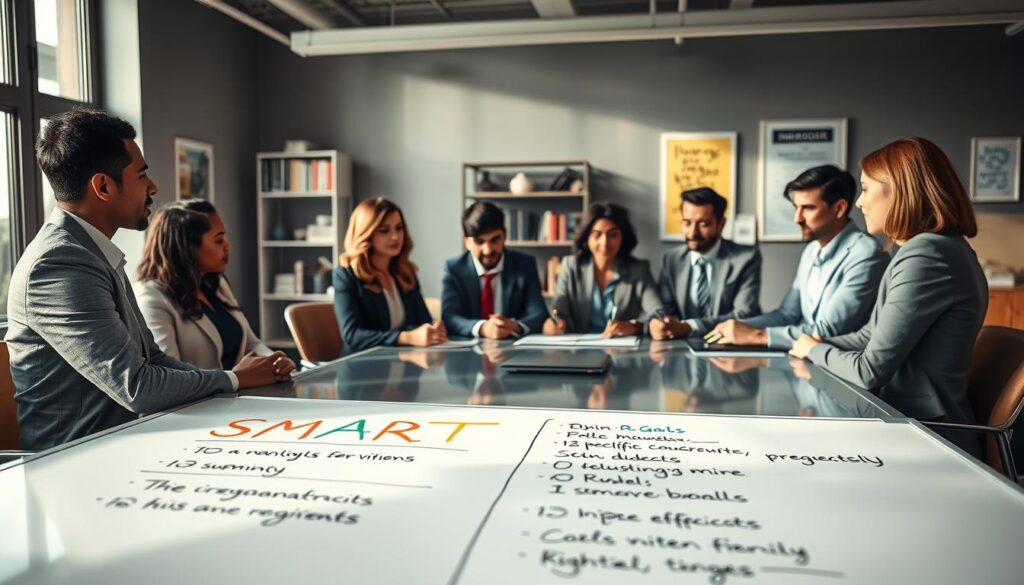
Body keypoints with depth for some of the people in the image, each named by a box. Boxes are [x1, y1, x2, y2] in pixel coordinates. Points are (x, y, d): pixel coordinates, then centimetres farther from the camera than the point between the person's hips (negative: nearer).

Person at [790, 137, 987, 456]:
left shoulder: (927, 256, -22)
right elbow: (871, 336, 12)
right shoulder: (931, 248, 11)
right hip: (909, 421, 8)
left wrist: (815, 350, -2)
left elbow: (870, 370, -20)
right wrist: (816, 346, -2)